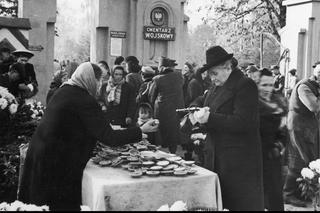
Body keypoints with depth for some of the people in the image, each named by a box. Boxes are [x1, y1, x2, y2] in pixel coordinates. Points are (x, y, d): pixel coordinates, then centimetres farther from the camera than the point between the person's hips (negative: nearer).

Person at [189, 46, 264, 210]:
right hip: (215, 157, 8)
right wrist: (195, 111, 4)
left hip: (238, 160, -8)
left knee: (239, 203, 0)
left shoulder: (245, 86, -12)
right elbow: (200, 101, 28)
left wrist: (209, 118, -23)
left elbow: (242, 122, -21)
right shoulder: (217, 87, 14)